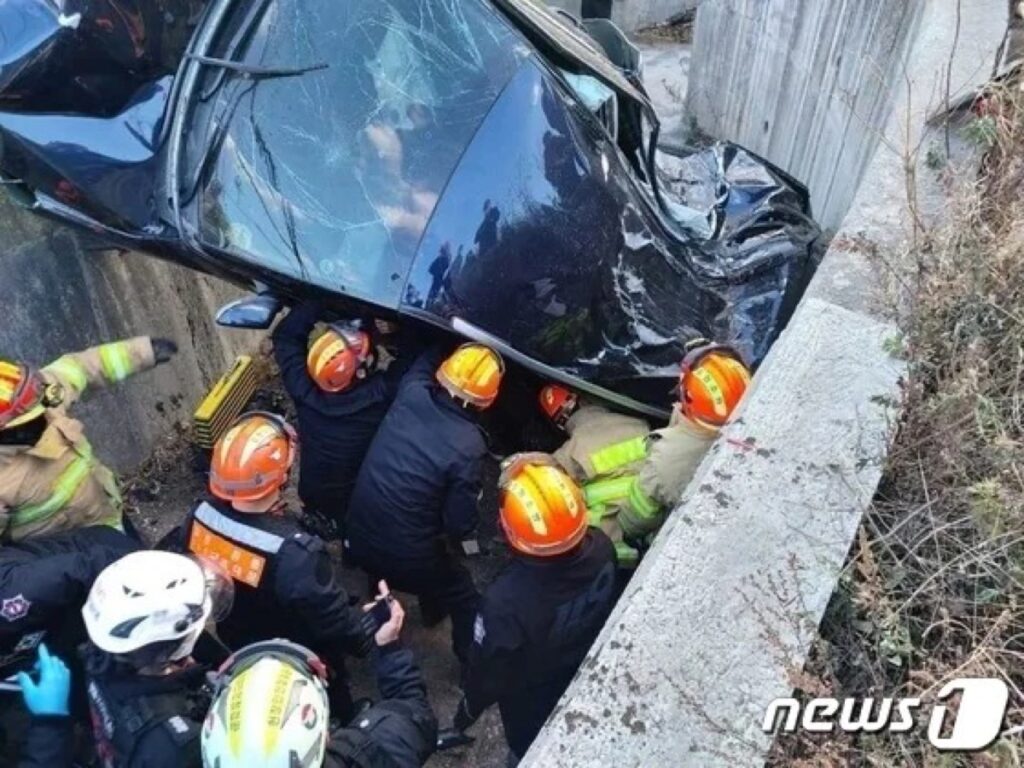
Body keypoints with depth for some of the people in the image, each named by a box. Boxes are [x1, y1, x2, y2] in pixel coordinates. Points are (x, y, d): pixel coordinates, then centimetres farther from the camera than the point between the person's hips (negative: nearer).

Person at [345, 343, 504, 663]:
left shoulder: (412, 393, -11)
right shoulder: (468, 446, -24)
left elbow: (428, 357, 13)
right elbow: (460, 526, -17)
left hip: (358, 538, 6)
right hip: (407, 557, -6)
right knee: (465, 600, 22)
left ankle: (433, 607, 64)